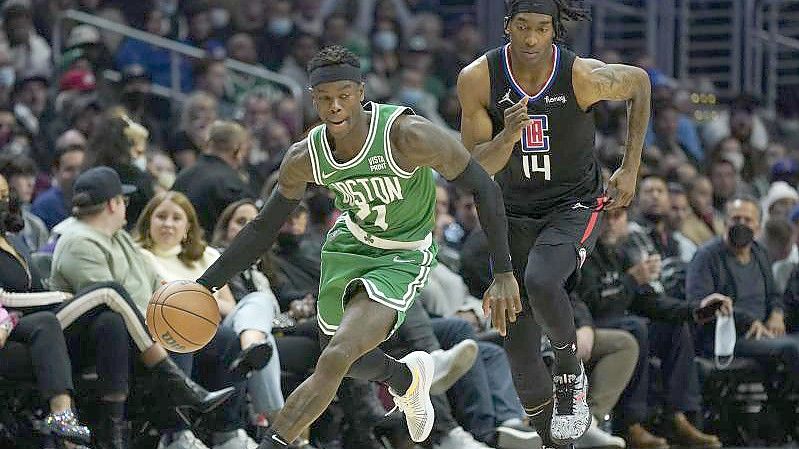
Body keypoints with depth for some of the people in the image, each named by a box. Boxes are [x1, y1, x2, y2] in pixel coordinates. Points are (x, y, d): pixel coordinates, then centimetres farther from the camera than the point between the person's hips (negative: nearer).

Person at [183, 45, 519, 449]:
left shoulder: (407, 135, -31)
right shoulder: (305, 158, -16)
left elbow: (484, 189, -21)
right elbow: (264, 227, -1)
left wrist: (504, 274, -22)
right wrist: (206, 285, -8)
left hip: (403, 258, -6)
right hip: (350, 243, 6)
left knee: (335, 360, -23)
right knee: (343, 360, 21)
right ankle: (408, 378, 54)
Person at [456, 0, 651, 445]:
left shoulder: (583, 77, -21)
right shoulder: (478, 79, -16)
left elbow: (639, 83, 1)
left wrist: (631, 169, 2)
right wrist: (509, 136, -33)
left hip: (574, 208, -3)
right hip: (515, 216, 3)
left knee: (541, 281, -33)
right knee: (519, 348, 1)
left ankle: (570, 368, -5)